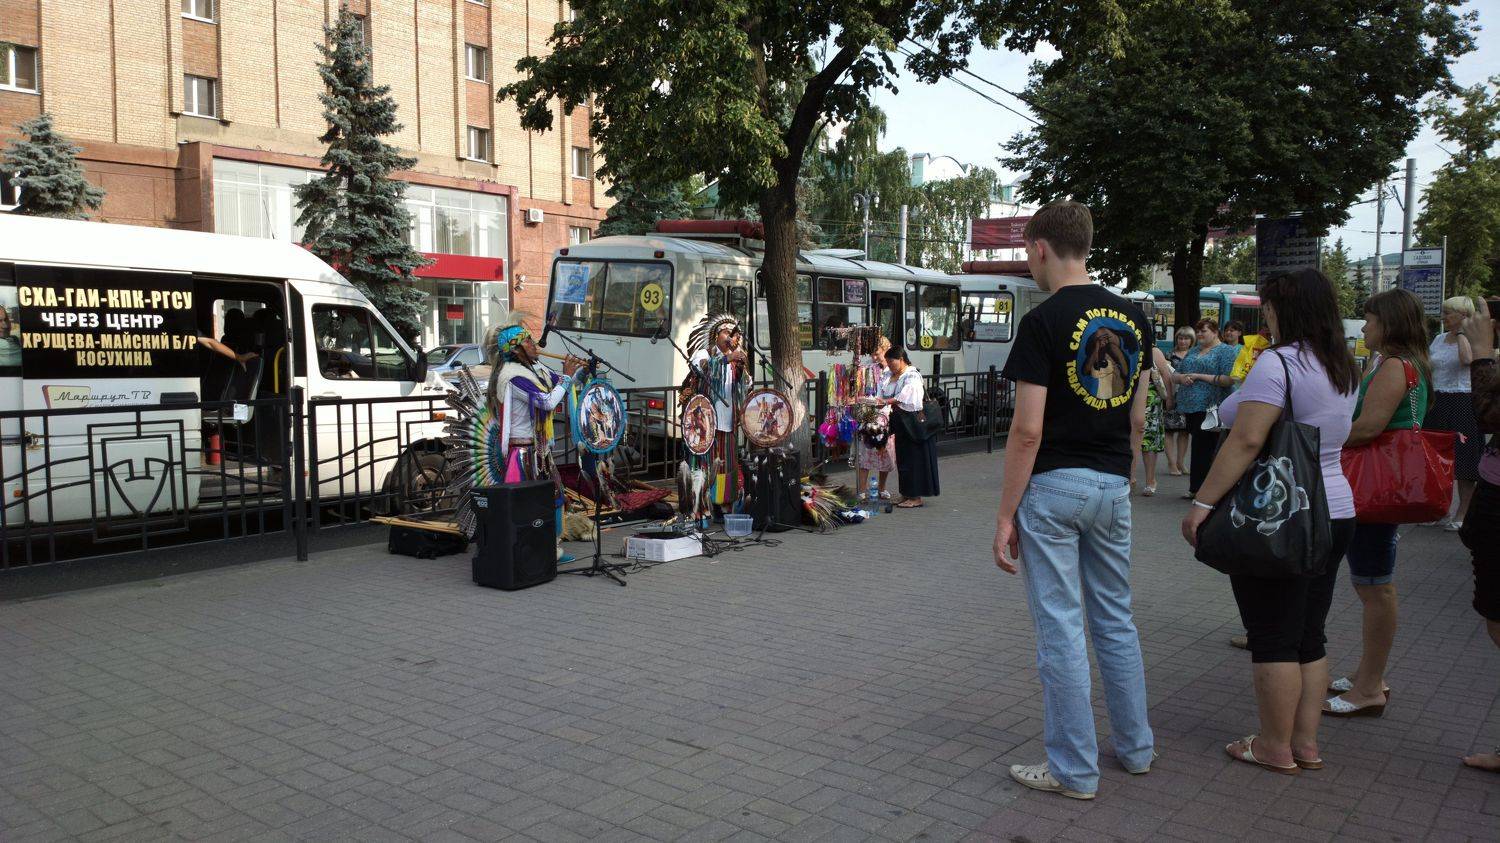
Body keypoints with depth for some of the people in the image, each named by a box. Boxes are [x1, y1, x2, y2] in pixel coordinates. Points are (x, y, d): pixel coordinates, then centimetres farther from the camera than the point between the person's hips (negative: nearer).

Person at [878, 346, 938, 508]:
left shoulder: (912, 375, -11)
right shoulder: (890, 377, 15)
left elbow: (904, 396, -25)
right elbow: (883, 395, 11)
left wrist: (886, 401, -34)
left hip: (912, 421, -8)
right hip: (900, 424, 8)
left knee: (913, 458, -4)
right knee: (902, 457, 10)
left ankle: (916, 497, 0)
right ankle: (906, 494, 17)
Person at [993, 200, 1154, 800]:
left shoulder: (1044, 321, -13)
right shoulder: (1133, 318, 7)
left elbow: (1028, 430, -17)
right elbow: (1137, 418, 12)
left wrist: (1006, 514, -11)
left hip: (1054, 485, -7)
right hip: (1113, 486, 7)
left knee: (1061, 627, 2)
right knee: (1115, 620, 19)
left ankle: (1074, 770, 12)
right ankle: (1136, 747, 31)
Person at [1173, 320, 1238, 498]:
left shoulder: (1226, 351, -3)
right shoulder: (1192, 351, 20)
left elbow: (1228, 380, -14)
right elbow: (1176, 374, 20)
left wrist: (1199, 376, -14)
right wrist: (1182, 377, -4)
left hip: (1210, 408, -7)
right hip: (1191, 406, 7)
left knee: (1203, 449, -6)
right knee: (1198, 448, 9)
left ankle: (1197, 488, -1)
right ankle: (1195, 488, 13)